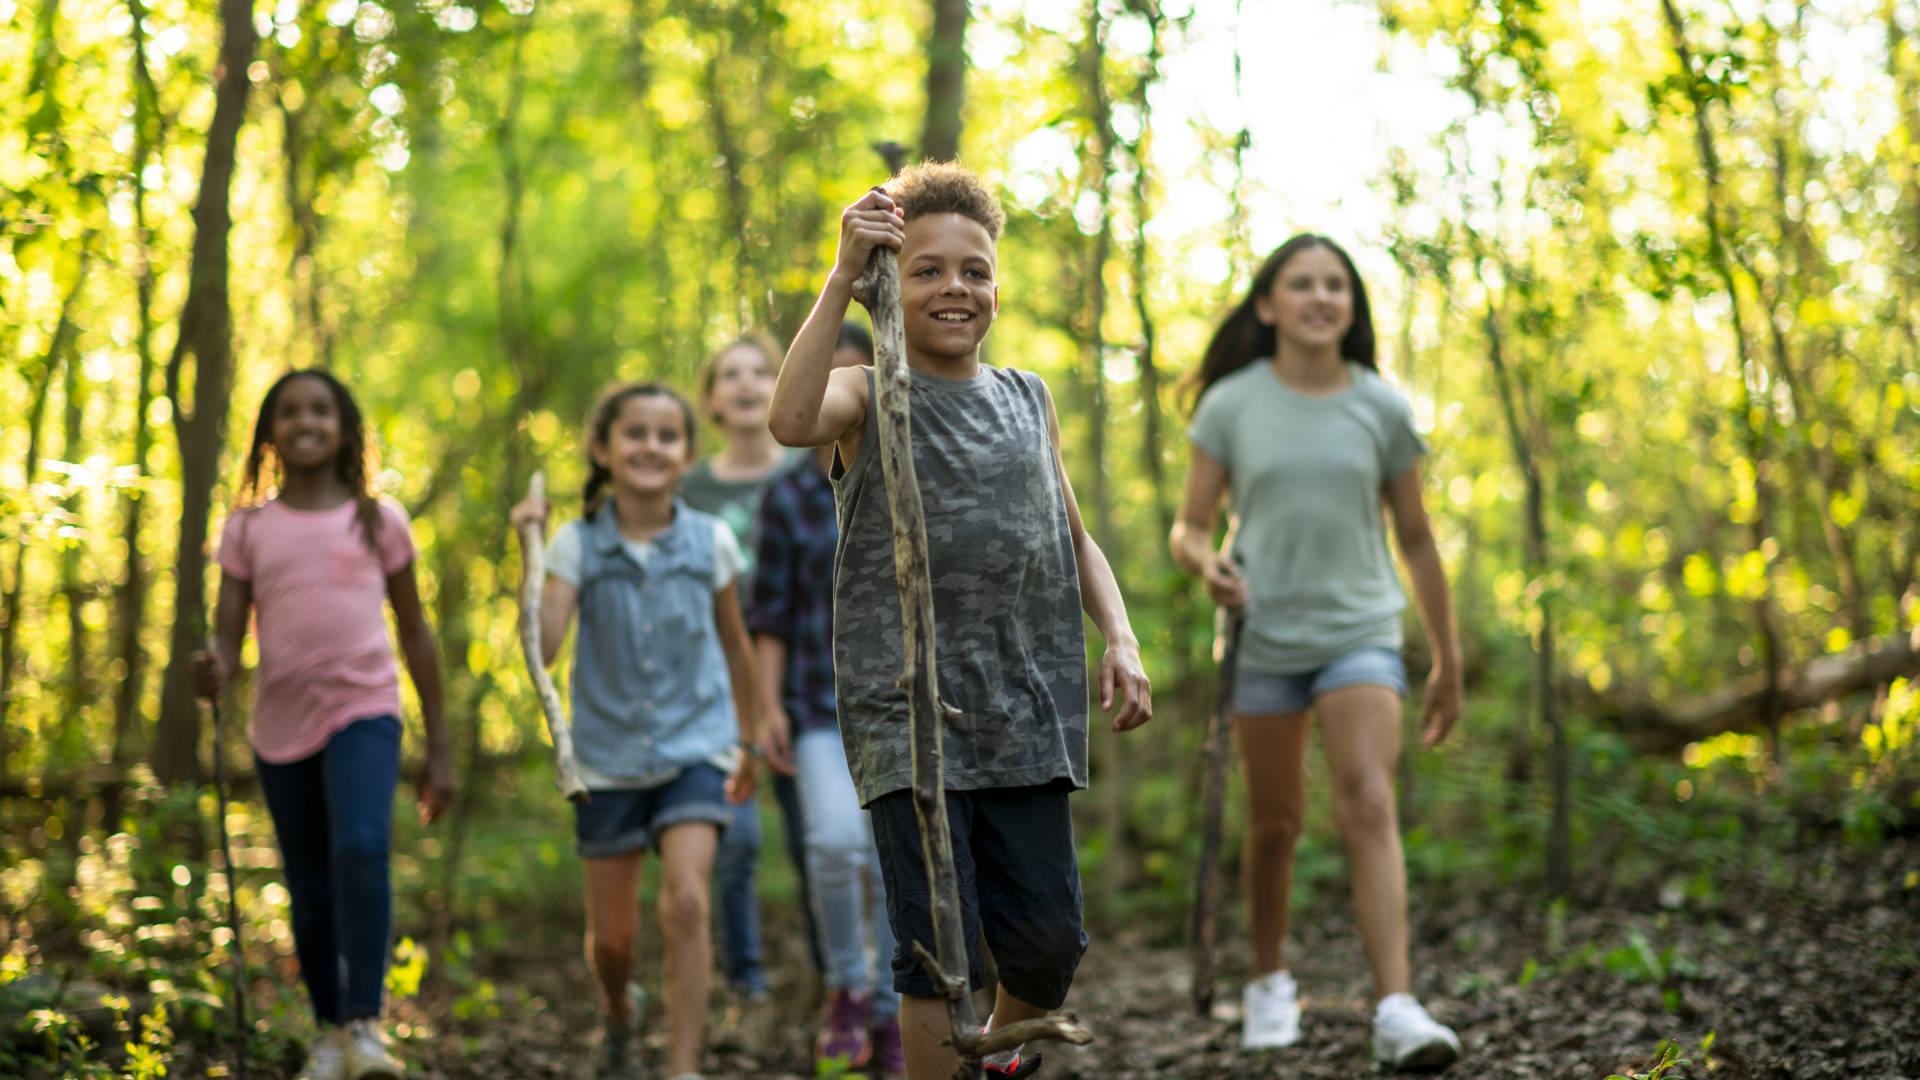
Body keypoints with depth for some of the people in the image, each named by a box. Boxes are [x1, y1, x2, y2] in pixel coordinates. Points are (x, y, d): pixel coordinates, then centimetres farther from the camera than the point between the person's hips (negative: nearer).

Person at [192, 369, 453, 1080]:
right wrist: (213, 671, -24)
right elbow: (229, 635, 2)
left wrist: (439, 749, 7)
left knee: (361, 849, -27)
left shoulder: (378, 520, 5)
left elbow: (415, 633, 9)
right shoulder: (247, 528, 7)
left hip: (364, 710, -2)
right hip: (281, 726, 2)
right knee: (311, 892, 8)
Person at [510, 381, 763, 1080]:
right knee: (612, 935, 10)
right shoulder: (578, 544, -7)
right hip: (609, 756, 1)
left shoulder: (711, 541, -4)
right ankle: (619, 1019, 44)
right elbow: (541, 649, -18)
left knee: (685, 901, -22)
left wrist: (749, 740, 19)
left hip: (694, 749, -1)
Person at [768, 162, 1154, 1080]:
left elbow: (1074, 538, 24)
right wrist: (843, 275, -26)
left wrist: (1120, 640, 8)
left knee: (1048, 942, 6)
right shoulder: (866, 398, 1)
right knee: (939, 951, -7)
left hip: (1026, 714, 4)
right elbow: (791, 420, -23)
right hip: (905, 714, -4)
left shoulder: (1028, 399, 16)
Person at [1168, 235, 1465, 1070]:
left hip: (1360, 632, 0)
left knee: (1369, 806, -17)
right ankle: (1269, 983, 34)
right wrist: (1208, 564, -22)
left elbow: (1415, 540, 9)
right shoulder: (1232, 405, -1)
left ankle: (1396, 1011, -26)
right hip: (1264, 634, 1)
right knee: (1275, 822, 10)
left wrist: (1447, 662, 12)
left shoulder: (1382, 409, 2)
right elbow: (1189, 529, 2)